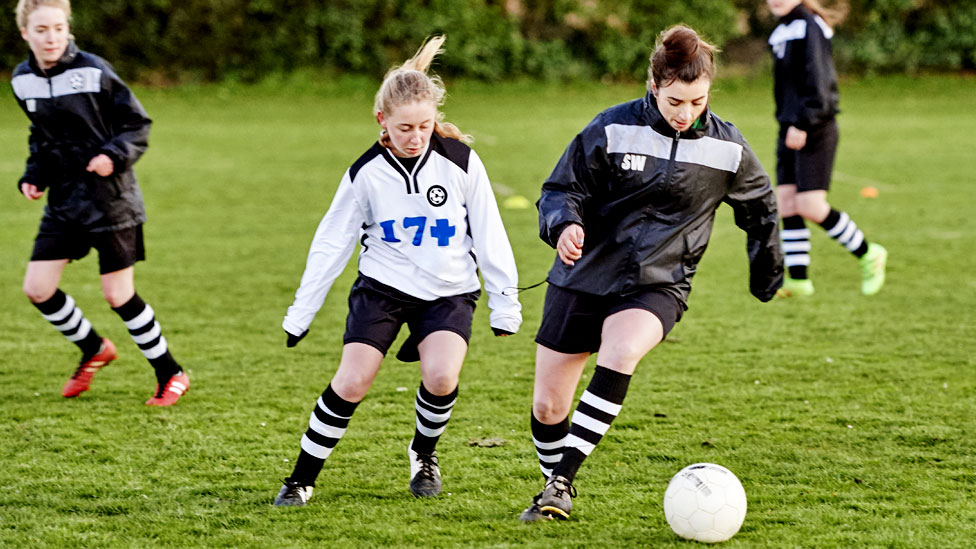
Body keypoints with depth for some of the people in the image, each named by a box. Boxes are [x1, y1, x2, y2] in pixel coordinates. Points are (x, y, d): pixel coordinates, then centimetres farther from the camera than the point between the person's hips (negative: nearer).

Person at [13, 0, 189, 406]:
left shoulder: (93, 71, -14)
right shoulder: (23, 80, 2)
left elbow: (137, 125, -7)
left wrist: (115, 156, -24)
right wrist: (34, 176, 3)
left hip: (110, 200, -5)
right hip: (63, 201, 5)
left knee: (118, 295, -3)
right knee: (37, 288, 0)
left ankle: (171, 375, 15)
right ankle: (94, 350, 26)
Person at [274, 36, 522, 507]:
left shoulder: (461, 162, -10)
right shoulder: (366, 173, -8)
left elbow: (489, 236, -1)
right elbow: (331, 243, 0)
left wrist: (505, 303, 1)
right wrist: (300, 314, 2)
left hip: (449, 291, 0)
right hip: (382, 286, 0)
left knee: (441, 377, -23)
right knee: (351, 383, -13)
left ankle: (424, 454, 8)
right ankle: (301, 480, 1)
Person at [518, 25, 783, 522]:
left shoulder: (727, 148, -2)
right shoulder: (612, 129, -8)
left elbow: (760, 210, 16)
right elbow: (561, 190, -2)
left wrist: (766, 274, 26)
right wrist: (565, 224, -24)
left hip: (657, 284, -1)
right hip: (584, 276, 1)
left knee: (620, 354, -33)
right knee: (548, 407, 3)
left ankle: (561, 479, -28)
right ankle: (555, 493, 31)